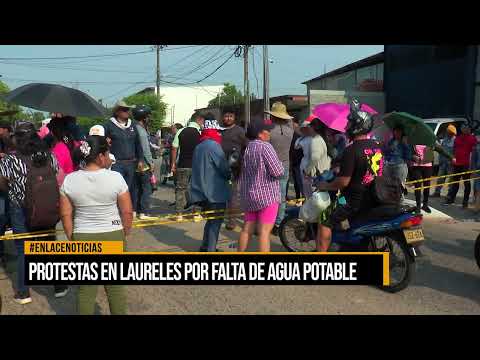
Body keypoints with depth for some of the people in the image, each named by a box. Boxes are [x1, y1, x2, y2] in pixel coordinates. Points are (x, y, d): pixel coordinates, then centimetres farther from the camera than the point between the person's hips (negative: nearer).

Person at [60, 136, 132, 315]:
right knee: (116, 286, 12)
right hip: (113, 236, -1)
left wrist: (72, 237, 12)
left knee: (85, 289, 11)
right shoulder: (115, 177, -12)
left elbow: (65, 214, 1)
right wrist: (125, 234, 7)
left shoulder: (69, 180, -4)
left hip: (82, 237, 2)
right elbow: (127, 212, -7)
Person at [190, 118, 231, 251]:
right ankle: (210, 249, 3)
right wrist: (229, 175, 6)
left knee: (211, 220, 20)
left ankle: (205, 247, 28)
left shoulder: (199, 147, 14)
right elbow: (224, 167, -16)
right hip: (215, 192, -9)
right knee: (216, 221, 0)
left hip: (203, 191, 9)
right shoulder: (213, 145, -15)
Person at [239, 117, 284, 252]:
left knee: (247, 229, 16)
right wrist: (280, 165, 2)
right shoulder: (265, 146, -14)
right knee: (264, 231, -5)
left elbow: (241, 172, 14)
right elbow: (278, 172, -17)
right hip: (267, 195, -7)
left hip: (248, 195, 7)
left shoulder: (246, 147, 8)